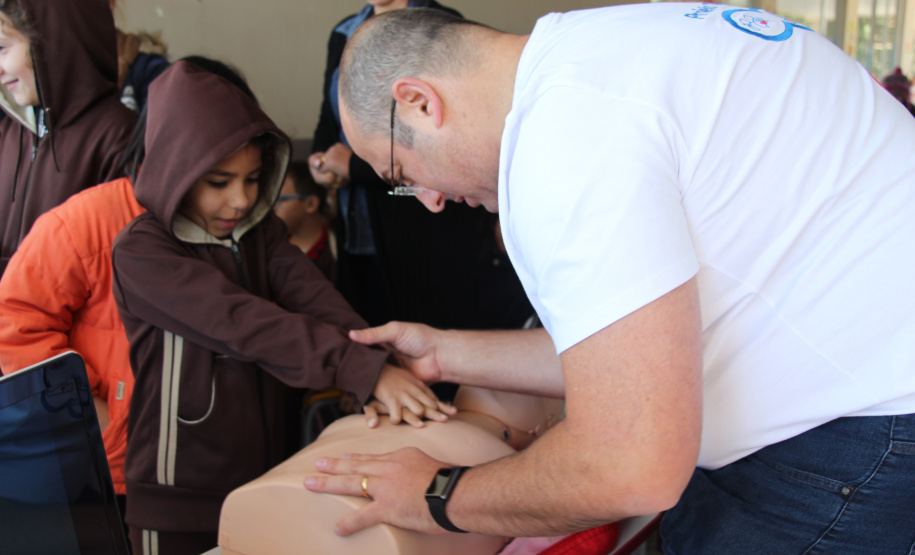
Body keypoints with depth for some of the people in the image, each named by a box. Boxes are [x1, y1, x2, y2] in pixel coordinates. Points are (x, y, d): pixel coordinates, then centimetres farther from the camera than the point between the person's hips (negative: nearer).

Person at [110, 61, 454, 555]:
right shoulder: (139, 251, -14)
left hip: (266, 477, 5)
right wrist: (363, 371, -35)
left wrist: (377, 376, -30)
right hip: (180, 499, -5)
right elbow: (242, 324, -26)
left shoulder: (261, 234, 4)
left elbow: (315, 302, -12)